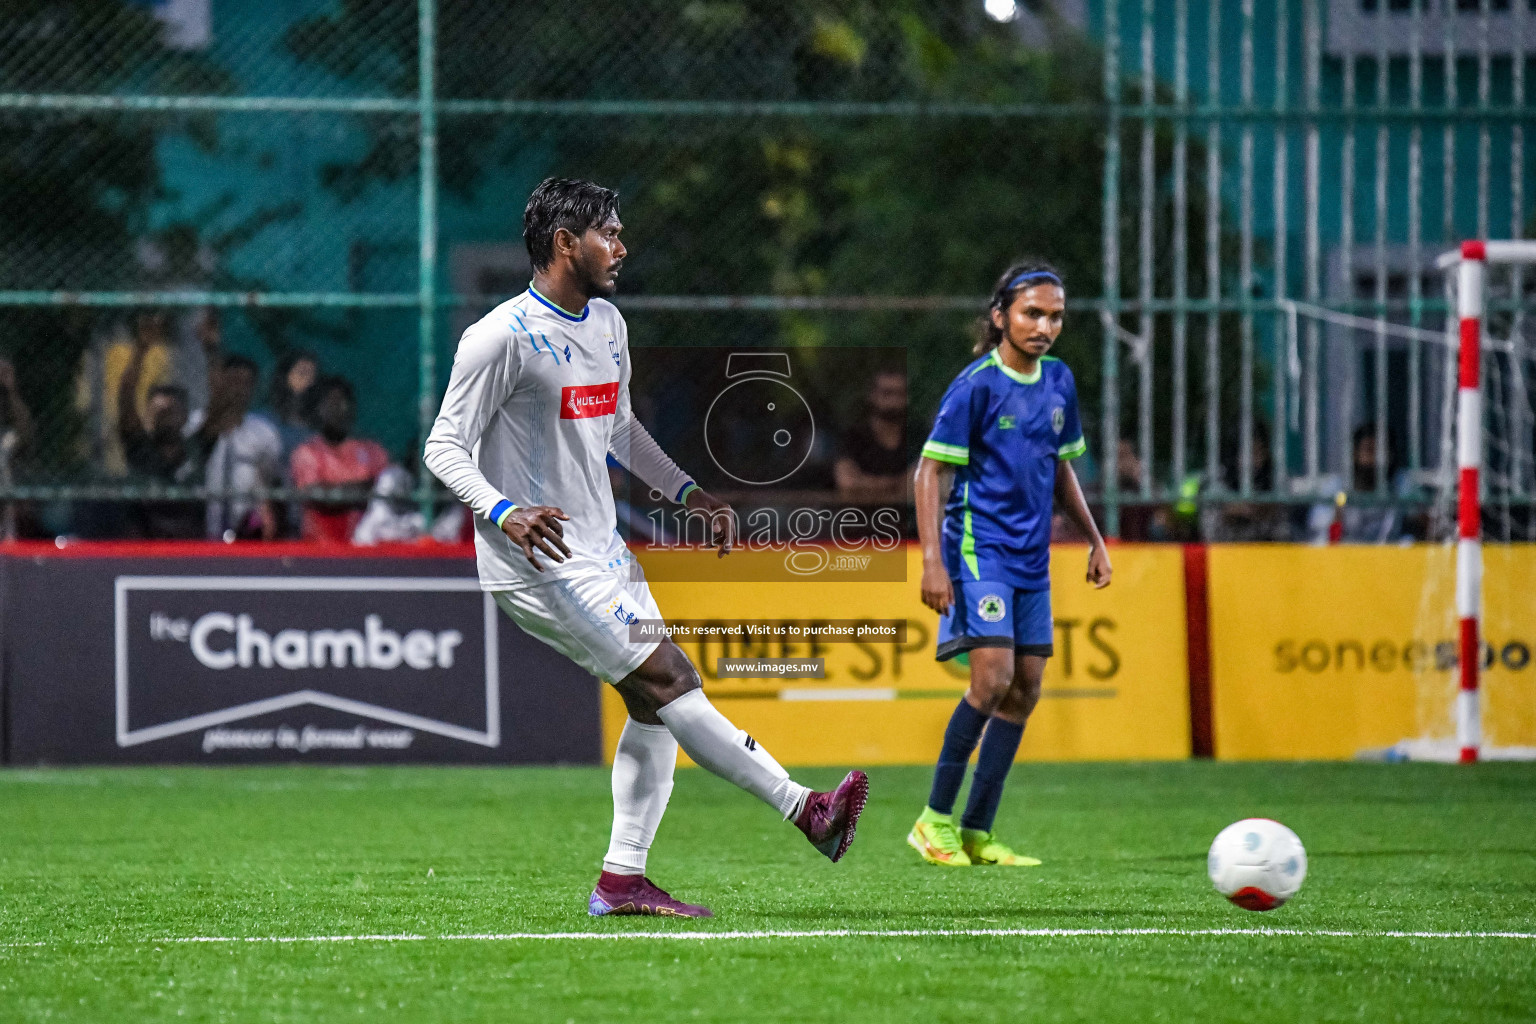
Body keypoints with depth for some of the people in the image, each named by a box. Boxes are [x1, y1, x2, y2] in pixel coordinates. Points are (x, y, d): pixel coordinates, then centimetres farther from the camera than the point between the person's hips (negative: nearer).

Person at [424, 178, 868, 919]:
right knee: (668, 676, -14)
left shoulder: (607, 325, 12)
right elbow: (445, 447, -13)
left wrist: (688, 492, 16)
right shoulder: (502, 338, -14)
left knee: (653, 703, 4)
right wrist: (506, 513, -29)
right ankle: (801, 809, -14)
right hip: (536, 560, -9)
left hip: (600, 550, 9)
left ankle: (622, 879, 9)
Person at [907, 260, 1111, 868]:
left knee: (1025, 690, 3)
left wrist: (1094, 539, 21)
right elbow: (931, 470, -11)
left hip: (1031, 558, 7)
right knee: (993, 676, -18)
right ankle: (935, 821, -8)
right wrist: (932, 558, -19)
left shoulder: (1058, 382, 9)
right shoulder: (976, 386, -11)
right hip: (978, 549, -7)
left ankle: (977, 833, 9)